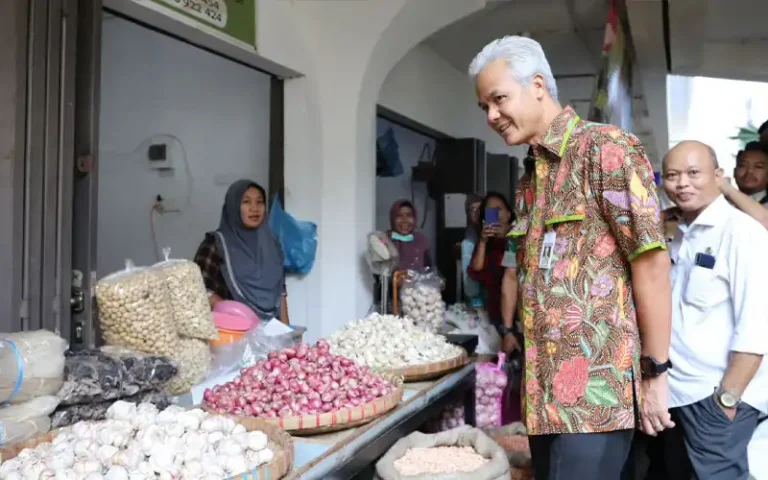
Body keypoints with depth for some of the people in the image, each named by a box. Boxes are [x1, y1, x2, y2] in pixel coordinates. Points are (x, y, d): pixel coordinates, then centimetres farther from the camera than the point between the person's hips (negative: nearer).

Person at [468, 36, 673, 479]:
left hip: (596, 388, -8)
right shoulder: (536, 173, 16)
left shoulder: (606, 147, -7)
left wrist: (655, 372, -12)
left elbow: (652, 262, -12)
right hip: (547, 389, 8)